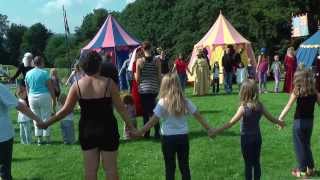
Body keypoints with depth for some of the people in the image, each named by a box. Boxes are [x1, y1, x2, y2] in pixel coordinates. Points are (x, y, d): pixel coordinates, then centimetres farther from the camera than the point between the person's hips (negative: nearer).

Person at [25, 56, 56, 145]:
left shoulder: (28, 73, 7)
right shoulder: (44, 73, -7)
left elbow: (27, 88, 13)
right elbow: (50, 88, -7)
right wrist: (54, 100, 1)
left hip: (32, 97, 4)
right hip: (44, 96, -4)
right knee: (46, 118, 4)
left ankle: (39, 139, 16)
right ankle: (47, 139, 9)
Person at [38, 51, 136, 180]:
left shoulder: (77, 85, -6)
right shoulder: (109, 83, -11)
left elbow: (66, 110, -5)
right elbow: (120, 108, -8)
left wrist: (47, 123, 8)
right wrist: (131, 127, 2)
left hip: (87, 131, 2)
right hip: (107, 130, -2)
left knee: (90, 169, 13)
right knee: (111, 168, 10)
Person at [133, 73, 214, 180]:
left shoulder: (162, 102, -12)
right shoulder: (185, 101, -2)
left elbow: (153, 121, -15)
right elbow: (199, 117, 3)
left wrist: (139, 133, -11)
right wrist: (209, 129, 14)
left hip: (168, 138, -3)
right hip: (183, 137, 3)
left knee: (170, 167, 10)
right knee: (184, 166, 14)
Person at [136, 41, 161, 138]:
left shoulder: (139, 61, -7)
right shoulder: (157, 60, -3)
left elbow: (137, 78, -6)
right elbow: (159, 76, -1)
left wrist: (135, 74, 14)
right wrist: (160, 87, 12)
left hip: (143, 89, -2)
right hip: (154, 89, 2)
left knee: (145, 112, 8)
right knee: (153, 110, 14)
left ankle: (147, 133, 12)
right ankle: (157, 132, 10)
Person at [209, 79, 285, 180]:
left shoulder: (243, 107, -20)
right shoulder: (260, 106, -5)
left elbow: (231, 123, -24)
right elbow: (271, 118, 8)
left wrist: (217, 131, -22)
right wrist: (280, 122, 28)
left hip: (246, 138, -5)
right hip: (257, 137, 5)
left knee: (248, 164, 7)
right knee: (256, 162, 16)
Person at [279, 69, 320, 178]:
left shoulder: (297, 91, -12)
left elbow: (288, 107, -15)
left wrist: (280, 118, -15)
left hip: (299, 121, -5)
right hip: (310, 121, 5)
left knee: (299, 146, 8)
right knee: (307, 145, 22)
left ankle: (302, 170, 15)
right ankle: (310, 168, 29)